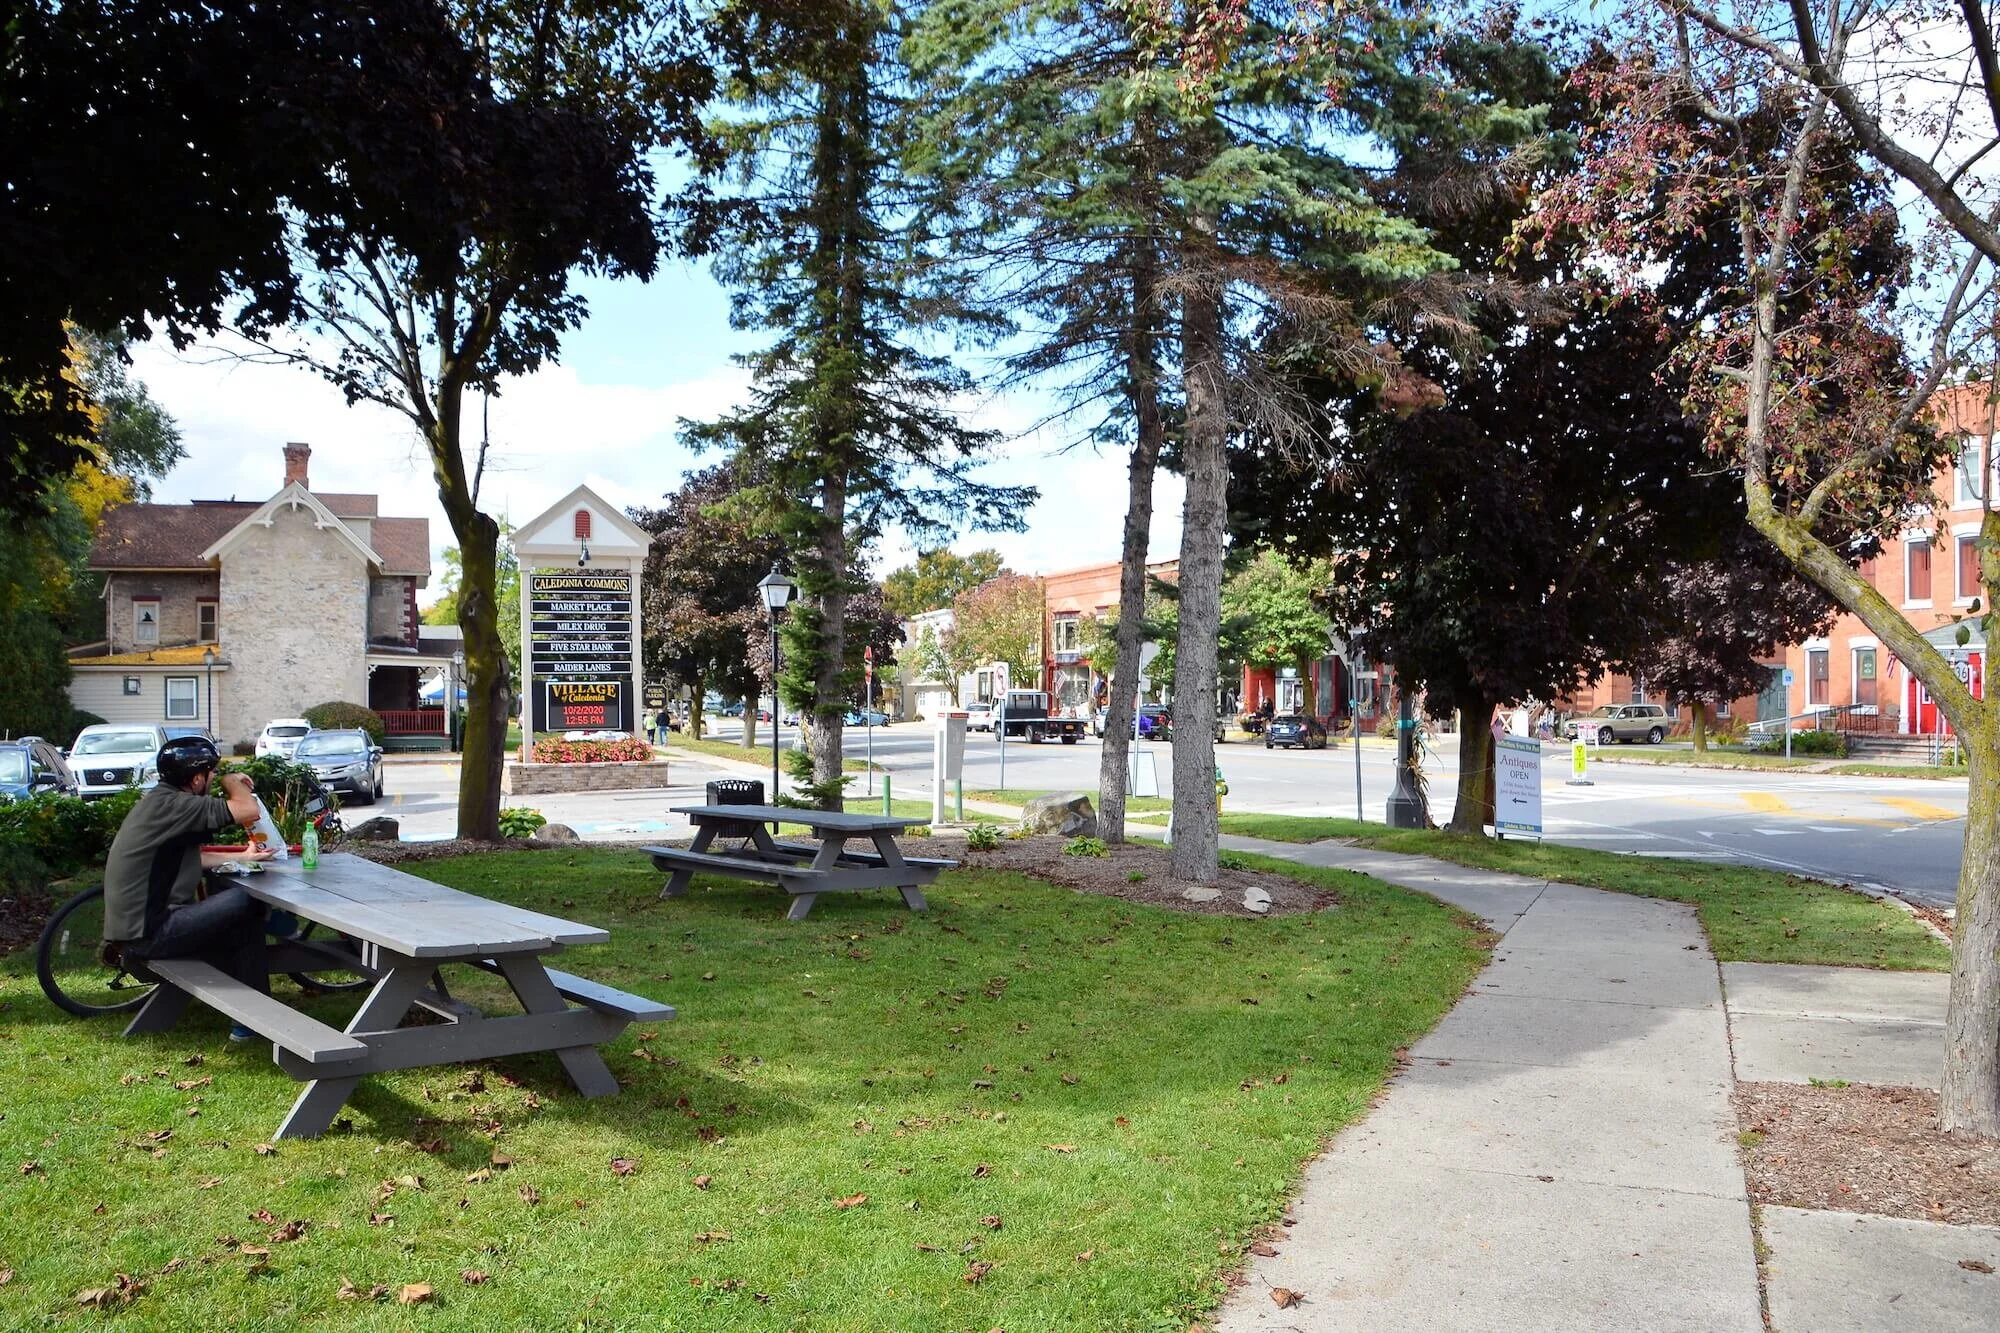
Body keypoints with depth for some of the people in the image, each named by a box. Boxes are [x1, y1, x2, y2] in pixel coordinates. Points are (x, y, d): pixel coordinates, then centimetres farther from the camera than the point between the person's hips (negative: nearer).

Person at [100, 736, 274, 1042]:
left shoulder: (159, 801, 13)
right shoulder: (174, 805, -19)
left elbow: (192, 859, 23)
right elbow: (249, 811, -25)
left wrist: (241, 856, 16)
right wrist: (232, 781, -6)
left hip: (134, 926, 11)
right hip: (148, 934, -11)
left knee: (237, 927, 21)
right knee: (247, 902, -7)